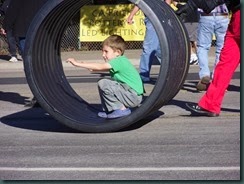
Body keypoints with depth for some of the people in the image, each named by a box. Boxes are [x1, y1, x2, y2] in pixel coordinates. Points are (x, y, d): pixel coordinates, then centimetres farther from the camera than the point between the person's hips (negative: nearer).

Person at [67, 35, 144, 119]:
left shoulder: (120, 61, -19)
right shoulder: (120, 61, 9)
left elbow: (99, 67, -26)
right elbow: (101, 67, 18)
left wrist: (78, 64, -25)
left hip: (134, 96, -10)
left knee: (103, 83, -18)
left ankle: (121, 109, -9)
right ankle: (109, 110, 14)